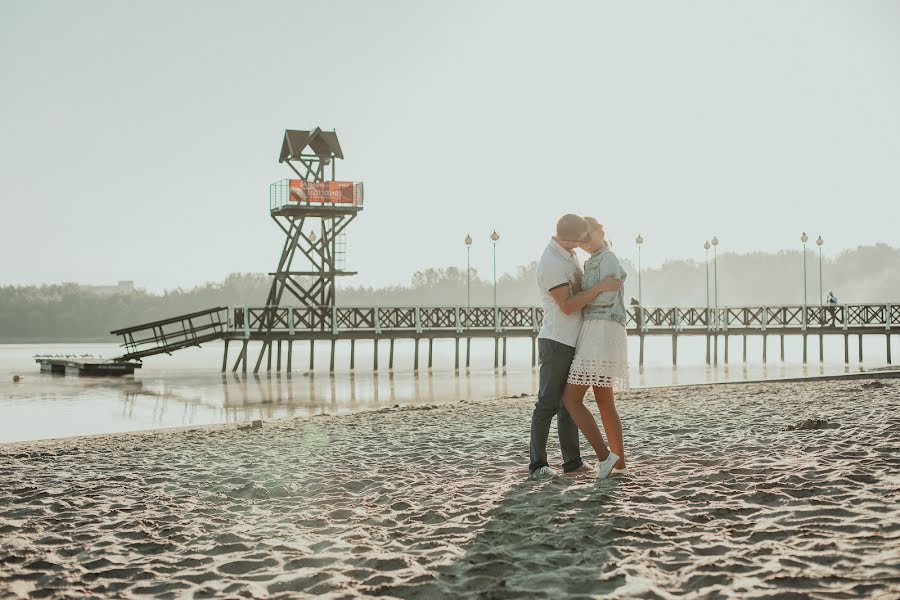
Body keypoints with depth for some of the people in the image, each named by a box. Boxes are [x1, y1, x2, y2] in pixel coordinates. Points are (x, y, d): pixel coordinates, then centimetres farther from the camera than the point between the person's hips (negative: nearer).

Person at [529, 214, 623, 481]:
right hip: (556, 341, -9)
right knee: (548, 404, -7)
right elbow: (567, 306, -21)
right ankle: (537, 465, -3)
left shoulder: (568, 253, 11)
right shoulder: (550, 264, -20)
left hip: (572, 341, 9)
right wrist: (600, 287, -23)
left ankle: (572, 462, 13)